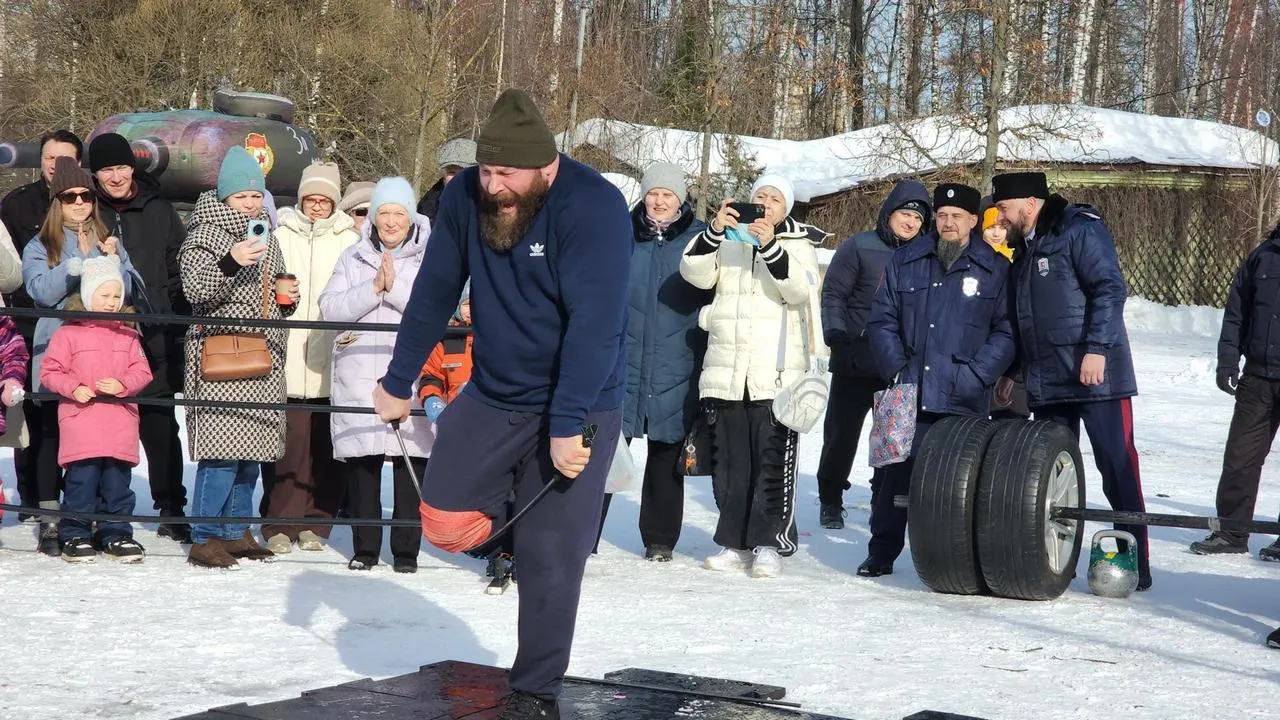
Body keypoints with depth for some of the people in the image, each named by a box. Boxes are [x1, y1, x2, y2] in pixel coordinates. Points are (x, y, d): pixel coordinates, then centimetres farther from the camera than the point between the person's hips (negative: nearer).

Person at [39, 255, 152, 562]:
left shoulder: (127, 333, 12)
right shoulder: (69, 332, 1)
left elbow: (142, 371, 9)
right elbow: (49, 371, 0)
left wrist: (123, 384, -10)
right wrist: (73, 388, -15)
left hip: (120, 422, 3)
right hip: (81, 420, -3)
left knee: (118, 481, 8)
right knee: (81, 481, -3)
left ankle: (116, 533, 17)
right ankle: (74, 535, 7)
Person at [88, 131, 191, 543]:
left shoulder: (158, 211, 9)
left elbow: (180, 271, 10)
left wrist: (177, 322, 3)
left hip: (156, 339, 0)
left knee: (160, 426, 3)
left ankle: (171, 510, 11)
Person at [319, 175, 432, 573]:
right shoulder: (353, 257, 13)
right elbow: (329, 308, 0)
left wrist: (394, 287, -16)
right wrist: (373, 288, -11)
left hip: (412, 378, -2)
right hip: (359, 379, 3)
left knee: (411, 463, -2)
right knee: (361, 463, 5)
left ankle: (407, 550, 8)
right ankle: (364, 547, 16)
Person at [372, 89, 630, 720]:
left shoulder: (593, 206, -22)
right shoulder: (465, 196, -5)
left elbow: (594, 324, -28)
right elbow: (434, 292, 3)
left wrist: (566, 426, -32)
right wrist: (399, 382, 7)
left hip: (576, 409, -5)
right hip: (491, 394, 5)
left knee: (551, 564, -3)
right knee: (442, 521, -5)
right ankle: (513, 532, 27)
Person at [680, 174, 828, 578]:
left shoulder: (797, 245, 7)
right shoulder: (729, 240, 14)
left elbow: (800, 290, -11)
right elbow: (696, 274, -1)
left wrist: (771, 246, -22)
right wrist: (714, 232, -15)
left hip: (777, 374, -3)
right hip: (725, 373, 3)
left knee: (774, 462, -6)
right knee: (729, 462, 6)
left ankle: (770, 543, 0)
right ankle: (734, 542, 15)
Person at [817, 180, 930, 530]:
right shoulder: (859, 247, -2)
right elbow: (833, 295, -4)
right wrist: (837, 338, -15)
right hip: (856, 365, -3)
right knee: (841, 434, 5)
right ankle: (830, 502, 20)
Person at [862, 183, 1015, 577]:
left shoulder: (995, 269, 2)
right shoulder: (906, 261, 9)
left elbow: (1006, 333, -1)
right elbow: (882, 319, 10)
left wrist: (973, 376, -11)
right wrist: (895, 368, -2)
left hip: (964, 401, -2)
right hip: (908, 395, 2)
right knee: (895, 473, 4)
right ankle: (882, 553, 15)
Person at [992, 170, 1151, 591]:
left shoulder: (1080, 230, -7)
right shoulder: (1025, 247, 20)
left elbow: (1110, 288, -15)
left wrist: (1096, 348, -22)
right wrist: (1012, 372, 24)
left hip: (1095, 373, -8)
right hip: (1046, 382, 8)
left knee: (1117, 467, -6)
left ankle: (1136, 564, -2)